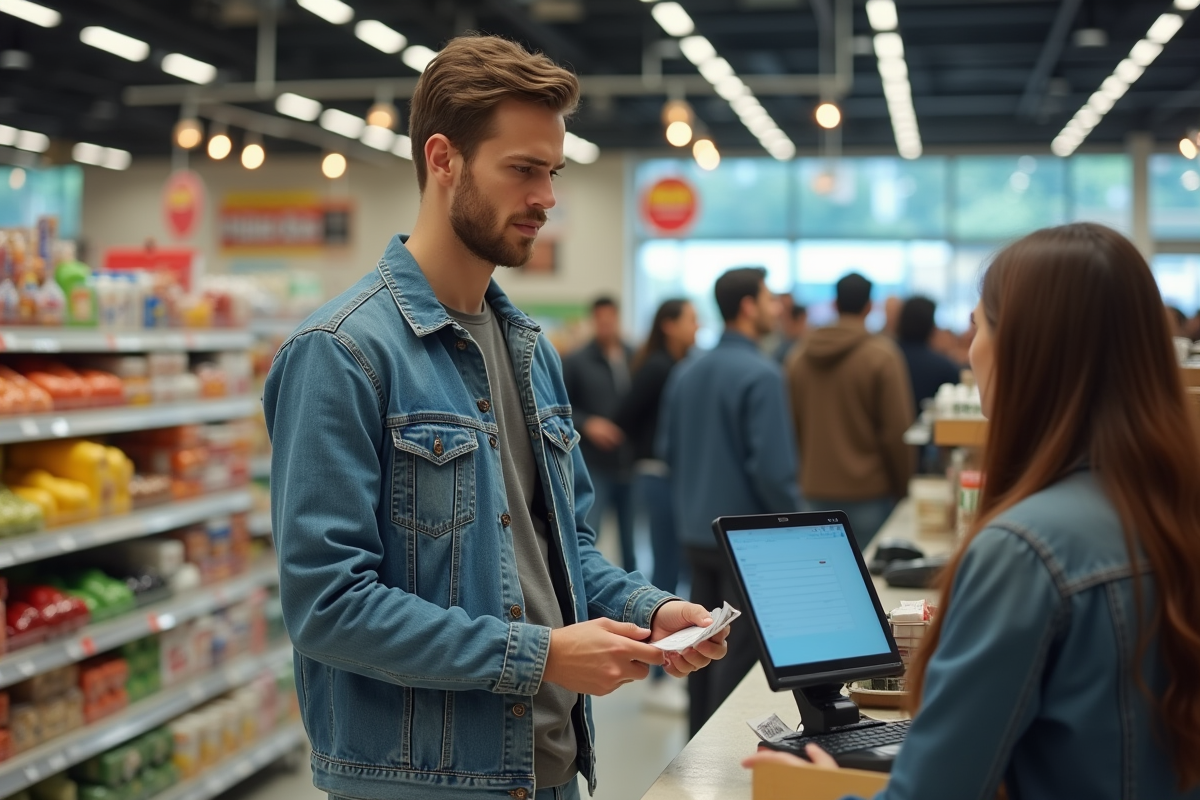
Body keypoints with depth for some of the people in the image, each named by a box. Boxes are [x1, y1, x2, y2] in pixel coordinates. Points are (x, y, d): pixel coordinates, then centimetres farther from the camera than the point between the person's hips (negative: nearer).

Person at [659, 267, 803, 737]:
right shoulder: (760, 375, -16)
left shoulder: (686, 373, 7)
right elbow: (771, 466, -20)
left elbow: (667, 448, 11)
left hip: (696, 533, 8)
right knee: (742, 650, 0)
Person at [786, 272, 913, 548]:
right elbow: (896, 432, -10)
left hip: (816, 493, 4)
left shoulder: (800, 356, 5)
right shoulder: (882, 355, -9)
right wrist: (902, 487, 1)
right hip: (869, 494, -4)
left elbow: (793, 425, 10)